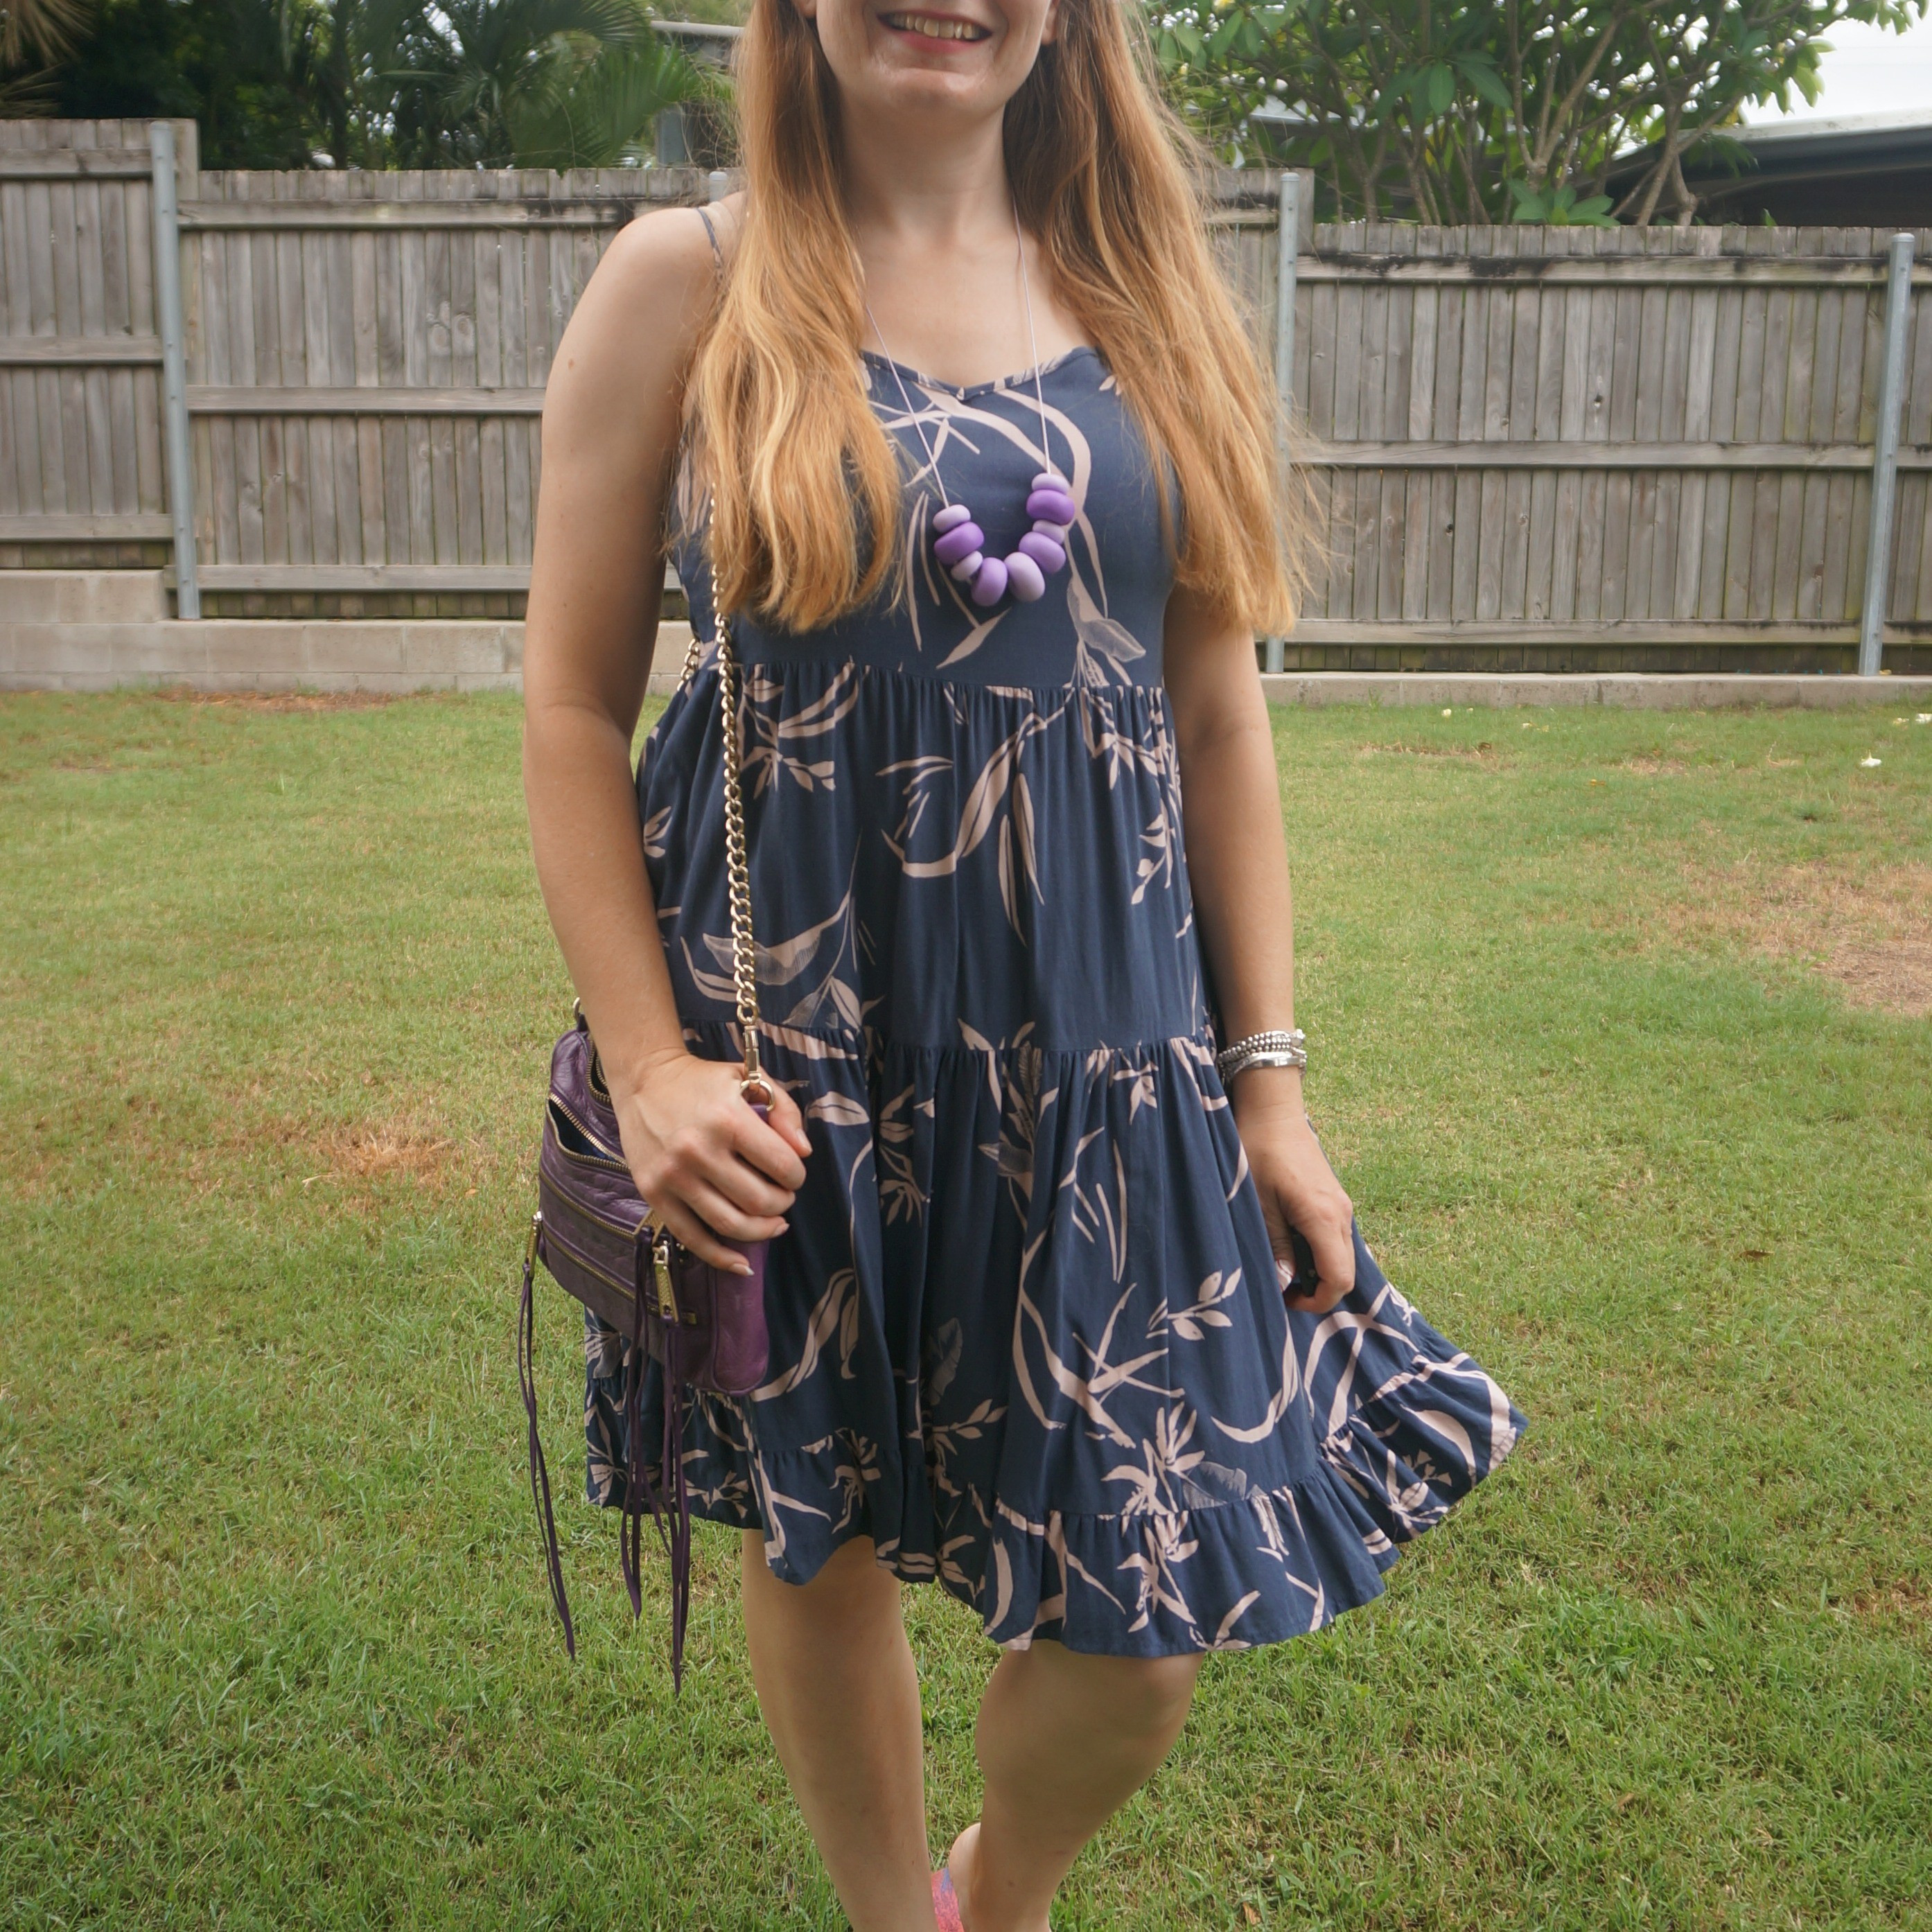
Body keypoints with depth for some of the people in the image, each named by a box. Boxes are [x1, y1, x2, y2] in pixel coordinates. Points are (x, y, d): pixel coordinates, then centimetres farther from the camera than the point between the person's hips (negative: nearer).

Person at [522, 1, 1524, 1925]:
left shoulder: (1143, 295, 6)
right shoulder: (687, 283, -2)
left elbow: (1218, 720, 6)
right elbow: (573, 705, -2)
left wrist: (1269, 1077, 4)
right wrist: (646, 1060, -9)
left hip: (1098, 1038, 2)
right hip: (791, 1039, -1)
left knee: (1154, 1596, 4)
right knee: (817, 1530, 14)